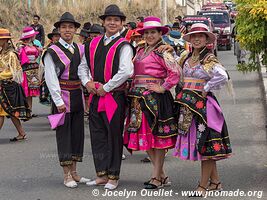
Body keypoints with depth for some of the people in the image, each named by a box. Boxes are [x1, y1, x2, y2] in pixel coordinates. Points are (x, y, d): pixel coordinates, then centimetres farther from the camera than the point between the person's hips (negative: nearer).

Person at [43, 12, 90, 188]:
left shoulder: (80, 49, 10)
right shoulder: (52, 52, -6)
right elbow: (51, 79, -10)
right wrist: (59, 101, -15)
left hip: (78, 96, 6)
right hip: (62, 96, -6)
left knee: (78, 132, 10)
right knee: (64, 134, -1)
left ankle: (74, 172, 20)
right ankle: (67, 175, 6)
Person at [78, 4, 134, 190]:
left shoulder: (123, 46, -8)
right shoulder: (93, 43, 11)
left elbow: (126, 72, -21)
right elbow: (83, 66, 19)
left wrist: (105, 87, -16)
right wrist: (87, 82, 0)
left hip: (115, 96, -6)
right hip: (96, 96, 6)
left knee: (114, 136, 2)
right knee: (97, 136, 11)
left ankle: (113, 176, 14)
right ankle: (102, 174, 22)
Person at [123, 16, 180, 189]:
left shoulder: (162, 52, -7)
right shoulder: (141, 51, 17)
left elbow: (175, 72, -17)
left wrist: (163, 88, -14)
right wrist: (134, 88, 14)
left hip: (156, 98, -8)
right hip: (139, 98, 8)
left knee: (157, 136, -2)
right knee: (145, 137, 9)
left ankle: (156, 177, 5)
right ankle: (162, 175, 19)